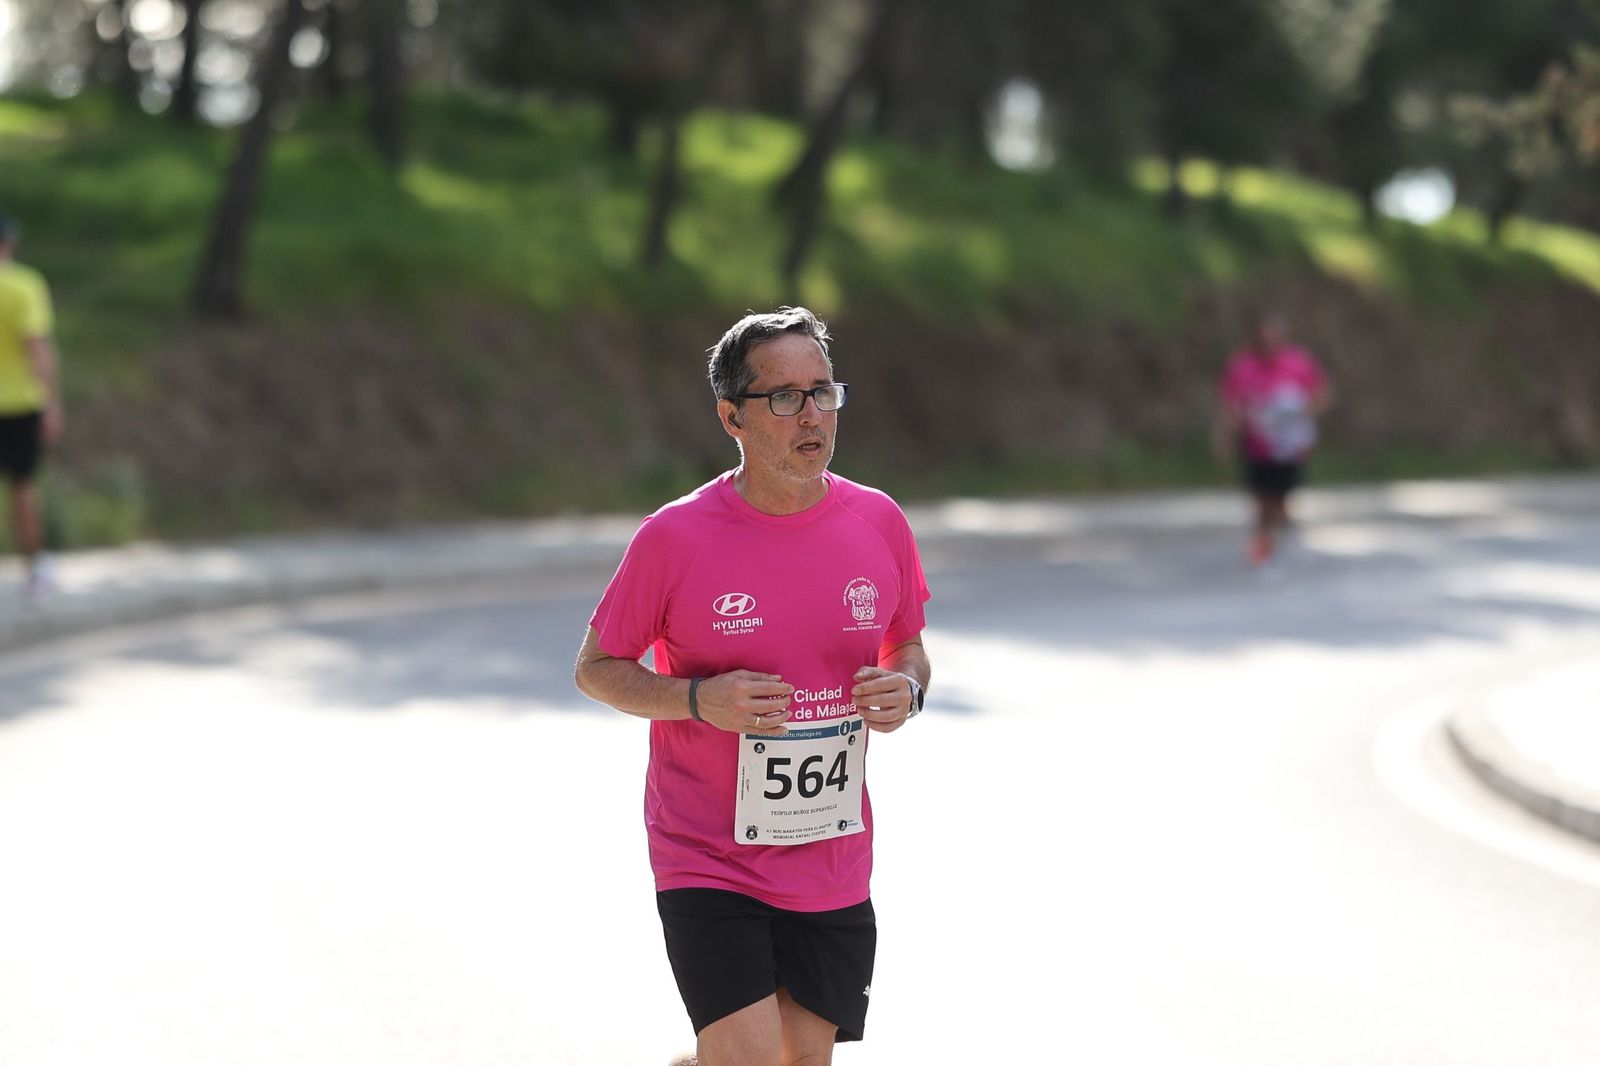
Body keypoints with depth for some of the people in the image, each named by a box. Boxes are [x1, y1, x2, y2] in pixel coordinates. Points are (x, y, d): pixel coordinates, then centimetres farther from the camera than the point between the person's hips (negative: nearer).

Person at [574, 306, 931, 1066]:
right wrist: (699, 699, -19)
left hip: (835, 867, 4)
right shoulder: (673, 538, -11)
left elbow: (908, 647, 15)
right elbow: (595, 668, -1)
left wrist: (906, 689, -8)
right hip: (705, 857, -4)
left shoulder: (879, 523, 0)